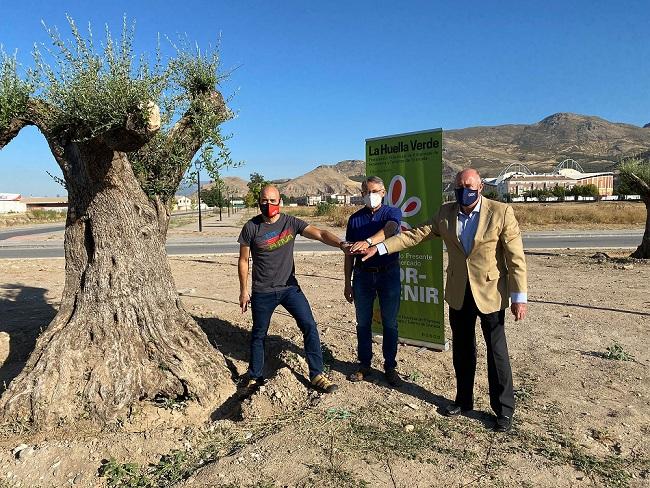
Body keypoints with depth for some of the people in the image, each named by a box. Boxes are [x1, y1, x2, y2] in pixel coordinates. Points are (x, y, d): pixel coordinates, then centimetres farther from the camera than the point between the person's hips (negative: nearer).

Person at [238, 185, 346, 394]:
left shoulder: (291, 222, -4)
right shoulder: (251, 227, -6)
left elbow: (319, 234, -16)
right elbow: (243, 260, 1)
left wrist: (340, 243, -35)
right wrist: (243, 291, 1)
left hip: (290, 288, 1)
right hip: (262, 292, -1)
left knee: (309, 326, -7)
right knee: (259, 335, 11)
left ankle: (317, 375, 5)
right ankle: (254, 378, 30)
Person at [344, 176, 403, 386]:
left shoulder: (392, 213, -1)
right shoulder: (355, 219, 7)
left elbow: (389, 229, -26)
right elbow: (349, 253, 9)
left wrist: (368, 241, -45)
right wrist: (347, 283, 7)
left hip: (389, 274, -2)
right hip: (363, 275, 2)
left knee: (390, 323, 6)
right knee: (363, 323, 9)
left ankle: (390, 366, 18)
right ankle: (364, 364, 22)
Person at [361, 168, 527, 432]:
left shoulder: (501, 212, -13)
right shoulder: (445, 213, -1)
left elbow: (516, 258, -12)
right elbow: (415, 234, -1)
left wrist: (519, 297, -14)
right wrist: (379, 248, -9)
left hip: (490, 292, -4)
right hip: (459, 293, 4)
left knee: (496, 351, 5)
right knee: (462, 349, 16)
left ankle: (504, 409, 22)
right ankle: (463, 400, 33)